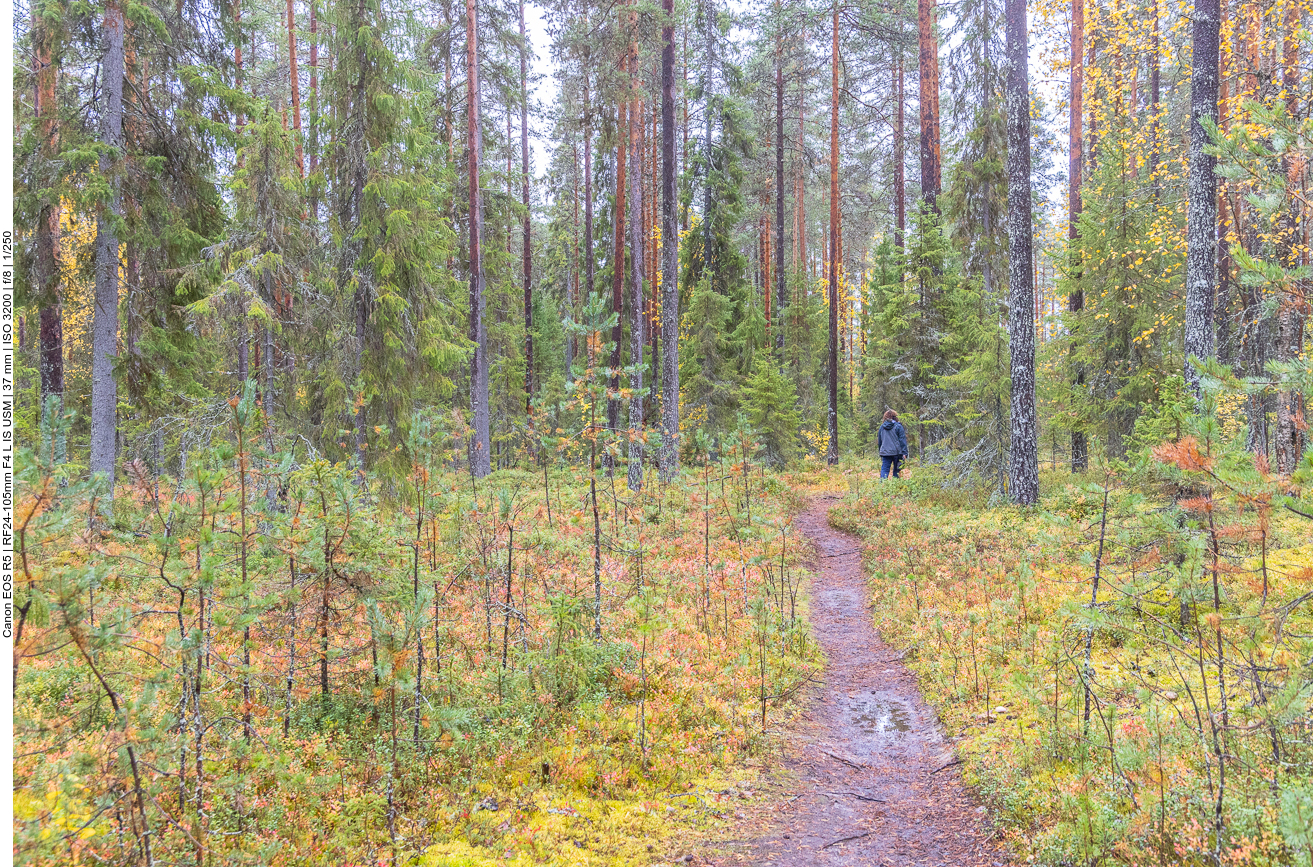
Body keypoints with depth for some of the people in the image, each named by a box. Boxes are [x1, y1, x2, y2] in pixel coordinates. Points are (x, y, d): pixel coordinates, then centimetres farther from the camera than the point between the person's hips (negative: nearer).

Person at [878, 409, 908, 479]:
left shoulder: (882, 427, 10)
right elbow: (902, 440, -7)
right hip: (896, 452, -2)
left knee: (884, 469, 0)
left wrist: (880, 454, 27)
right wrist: (904, 453, -8)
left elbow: (880, 441, 18)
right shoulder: (898, 426, -2)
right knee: (896, 470, 7)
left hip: (885, 452, 3)